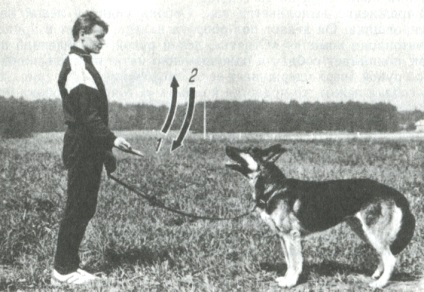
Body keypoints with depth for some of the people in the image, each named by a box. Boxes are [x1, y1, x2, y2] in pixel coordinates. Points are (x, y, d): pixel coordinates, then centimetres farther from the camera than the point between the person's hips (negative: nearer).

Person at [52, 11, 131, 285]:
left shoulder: (82, 64, 18)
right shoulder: (77, 65, -14)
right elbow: (86, 115, -22)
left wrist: (105, 147, 18)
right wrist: (111, 139, -22)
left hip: (87, 149, 10)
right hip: (82, 148, -10)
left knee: (83, 208, 12)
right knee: (78, 208, -4)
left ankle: (69, 264, 19)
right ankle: (64, 271, 4)